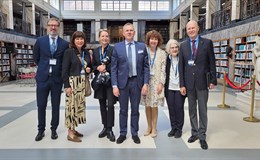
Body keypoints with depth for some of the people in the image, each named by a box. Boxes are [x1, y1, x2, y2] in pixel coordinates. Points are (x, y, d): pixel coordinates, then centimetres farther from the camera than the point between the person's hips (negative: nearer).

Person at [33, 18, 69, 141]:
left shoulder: (64, 44, 1)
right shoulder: (40, 41, 4)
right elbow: (36, 58, 12)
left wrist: (59, 70, 2)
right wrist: (44, 67, 11)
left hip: (57, 78, 0)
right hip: (42, 77, 1)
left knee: (56, 106, 8)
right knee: (41, 105, 7)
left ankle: (54, 129, 23)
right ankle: (41, 130, 22)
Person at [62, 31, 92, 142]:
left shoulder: (86, 52, 11)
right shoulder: (69, 52, -7)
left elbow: (89, 66, 22)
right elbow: (64, 70, -10)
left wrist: (89, 69, -2)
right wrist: (67, 85, -16)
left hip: (83, 82, 7)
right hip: (73, 82, -6)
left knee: (79, 105, 10)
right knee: (72, 105, -4)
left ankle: (74, 129, 23)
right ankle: (70, 133, 6)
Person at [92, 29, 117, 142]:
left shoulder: (113, 50, -3)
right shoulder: (95, 51, 11)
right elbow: (93, 66, 12)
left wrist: (106, 67, -16)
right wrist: (98, 68, -8)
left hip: (110, 81, -4)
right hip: (99, 81, 5)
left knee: (110, 105, -8)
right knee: (102, 105, 11)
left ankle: (110, 129, 2)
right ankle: (105, 127, 23)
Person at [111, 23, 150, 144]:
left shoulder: (142, 46, 4)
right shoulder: (117, 47, 0)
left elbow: (146, 67, 4)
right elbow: (114, 68, -1)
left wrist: (145, 83, -4)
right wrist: (114, 85, -7)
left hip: (137, 81, 1)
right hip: (122, 82, 0)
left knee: (135, 110, 11)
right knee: (123, 110, 10)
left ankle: (134, 133, 26)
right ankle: (123, 133, 25)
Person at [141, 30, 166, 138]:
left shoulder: (162, 53, 2)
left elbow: (163, 70, 0)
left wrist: (161, 83, -7)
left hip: (156, 82, -1)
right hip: (145, 82, 1)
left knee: (154, 106, 3)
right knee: (147, 105, 8)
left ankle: (154, 128, 18)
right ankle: (149, 127, 23)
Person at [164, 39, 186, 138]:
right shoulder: (166, 59, 2)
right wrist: (163, 86, 0)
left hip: (179, 88, -2)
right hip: (169, 88, 2)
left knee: (179, 108, 3)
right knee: (171, 108, 8)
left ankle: (179, 128, 18)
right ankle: (173, 127, 23)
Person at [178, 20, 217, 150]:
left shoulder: (207, 43, 0)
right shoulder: (183, 45, 6)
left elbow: (212, 63, 1)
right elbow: (181, 66, 4)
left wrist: (213, 80, -3)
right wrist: (182, 84, -1)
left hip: (202, 81, -2)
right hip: (189, 82, 2)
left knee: (202, 110, 5)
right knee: (192, 109, 12)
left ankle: (202, 136, 17)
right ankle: (194, 133, 26)